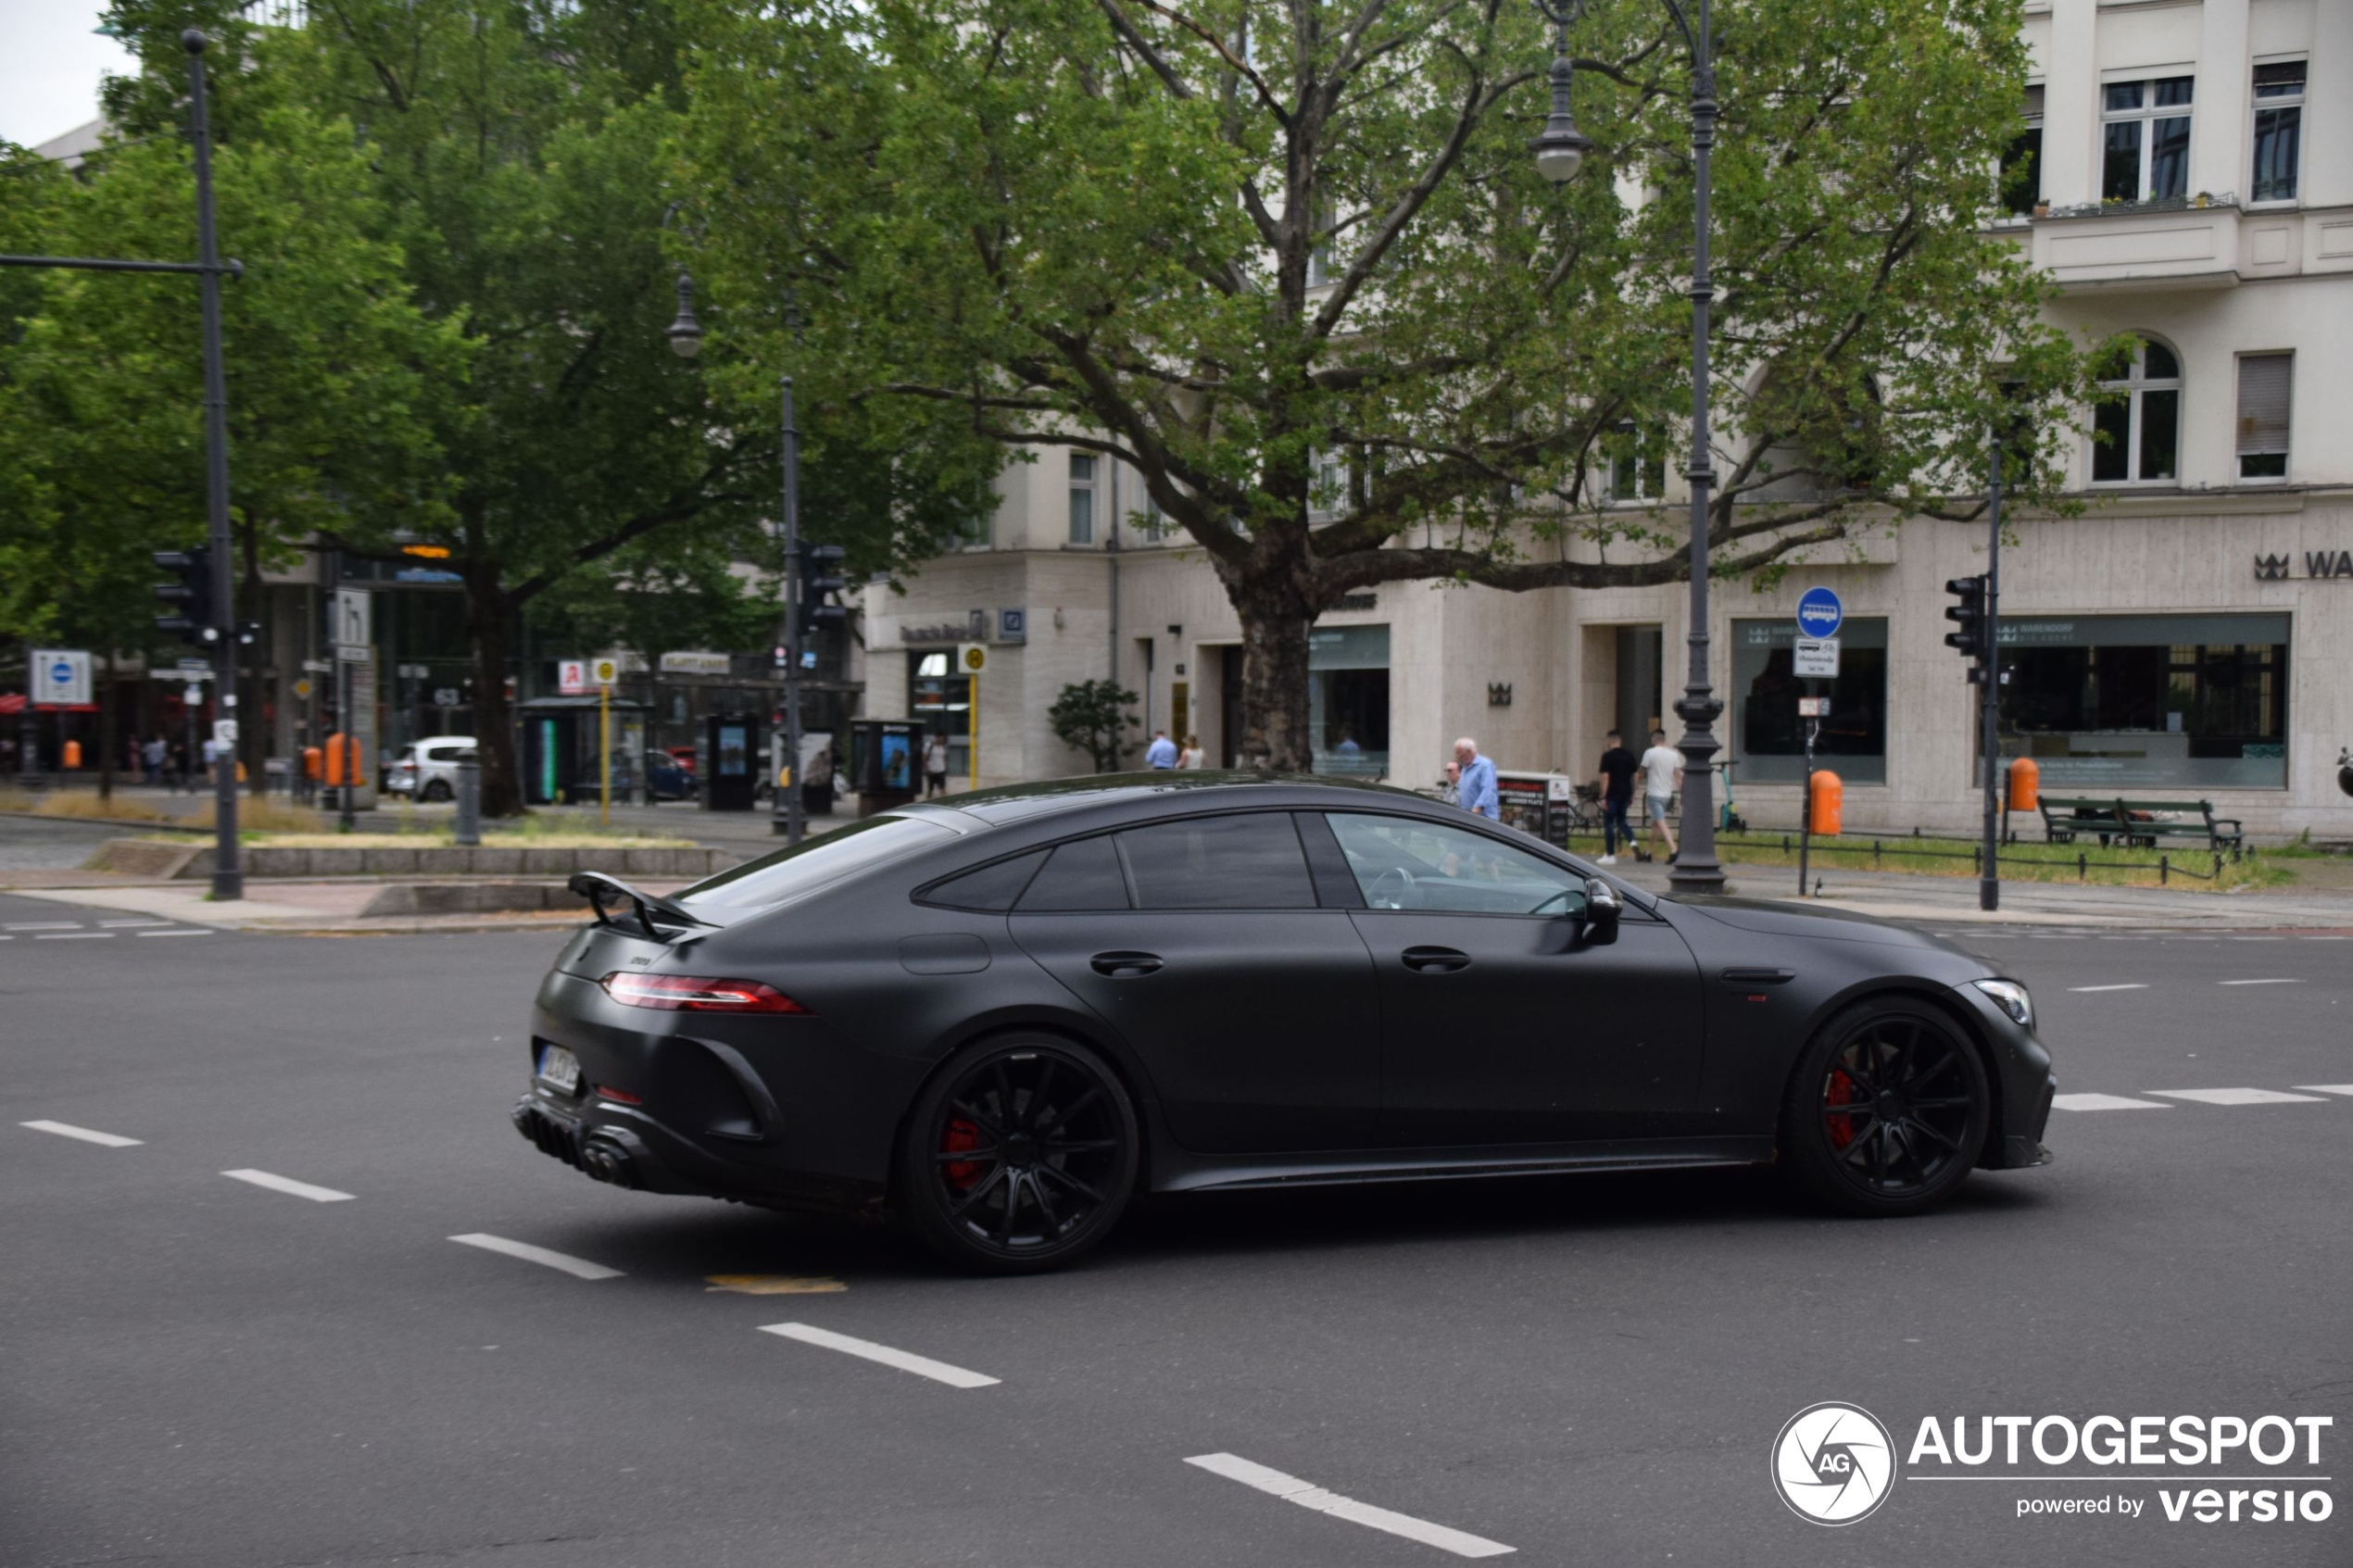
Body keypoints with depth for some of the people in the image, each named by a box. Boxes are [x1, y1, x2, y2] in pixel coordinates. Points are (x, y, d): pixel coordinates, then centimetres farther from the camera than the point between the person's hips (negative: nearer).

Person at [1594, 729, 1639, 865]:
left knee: (1608, 824, 3)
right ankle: (1632, 841, -4)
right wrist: (1632, 795, 18)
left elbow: (1605, 777, -15)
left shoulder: (1608, 756, -11)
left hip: (1612, 795, -6)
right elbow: (1634, 776, 9)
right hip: (1625, 794, 6)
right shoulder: (1629, 755, 6)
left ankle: (1610, 855, 4)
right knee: (1621, 820, 21)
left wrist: (1603, 797, -12)